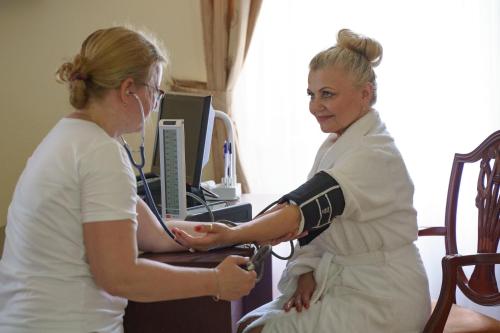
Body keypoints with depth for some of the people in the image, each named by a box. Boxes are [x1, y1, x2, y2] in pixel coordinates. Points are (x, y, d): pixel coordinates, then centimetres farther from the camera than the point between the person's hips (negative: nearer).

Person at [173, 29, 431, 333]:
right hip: (342, 282, 8)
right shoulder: (336, 144, 8)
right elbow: (315, 219, 10)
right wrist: (307, 273, -6)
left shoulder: (374, 156, -22)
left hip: (379, 300, -8)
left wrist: (231, 235, -43)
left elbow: (308, 209, -34)